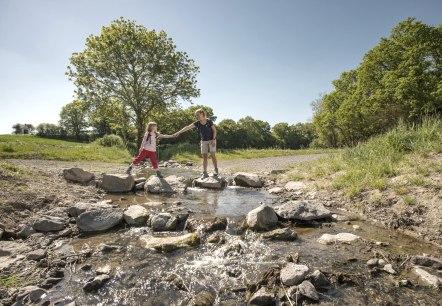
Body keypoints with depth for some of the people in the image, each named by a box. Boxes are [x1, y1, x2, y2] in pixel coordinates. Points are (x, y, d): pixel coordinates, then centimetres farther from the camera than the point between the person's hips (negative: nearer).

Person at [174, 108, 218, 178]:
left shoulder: (209, 121, -13)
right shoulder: (197, 123, -6)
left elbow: (214, 130, -7)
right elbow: (187, 127, -15)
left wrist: (214, 140, -16)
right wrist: (178, 132, -24)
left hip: (211, 140, -3)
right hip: (204, 141, 4)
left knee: (213, 155, -9)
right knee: (204, 157, 0)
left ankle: (216, 171, 3)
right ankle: (205, 173, 1)